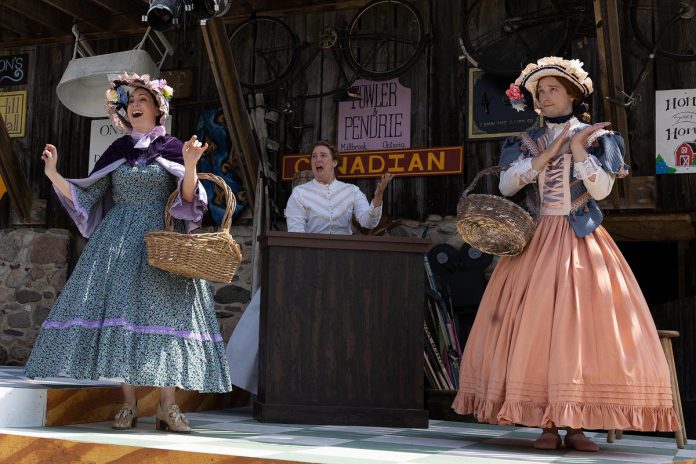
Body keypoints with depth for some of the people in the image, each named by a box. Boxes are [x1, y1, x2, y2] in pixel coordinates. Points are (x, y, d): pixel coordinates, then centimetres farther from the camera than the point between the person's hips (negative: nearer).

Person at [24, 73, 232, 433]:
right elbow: (86, 196, 12)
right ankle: (128, 404, 1)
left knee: (163, 311, -9)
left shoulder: (172, 148, 4)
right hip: (119, 242, 3)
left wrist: (190, 167, -24)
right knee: (120, 311, -5)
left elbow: (187, 198, -7)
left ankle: (167, 407, -6)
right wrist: (53, 174, 1)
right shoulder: (118, 150, 13)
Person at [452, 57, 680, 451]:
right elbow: (506, 185, -2)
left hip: (580, 242, -2)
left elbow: (601, 189, -5)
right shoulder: (529, 141, 13)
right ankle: (548, 424, -3)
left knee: (580, 324, -9)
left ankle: (575, 424, -5)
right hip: (537, 243, 2)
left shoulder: (595, 137, 8)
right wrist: (549, 152, -6)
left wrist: (578, 149, -11)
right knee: (537, 327, -6)